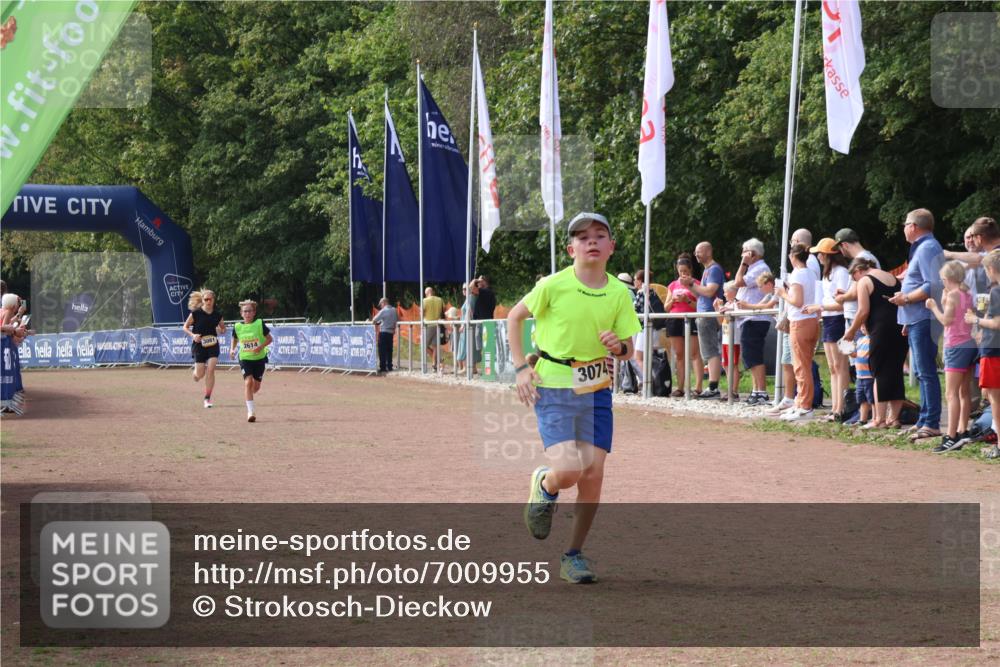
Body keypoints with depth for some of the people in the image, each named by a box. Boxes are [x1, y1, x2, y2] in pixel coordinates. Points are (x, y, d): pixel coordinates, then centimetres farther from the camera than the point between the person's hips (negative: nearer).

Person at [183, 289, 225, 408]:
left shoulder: (217, 315, 2)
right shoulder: (196, 313, -7)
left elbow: (223, 329, 17)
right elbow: (185, 327, 1)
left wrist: (221, 331, -7)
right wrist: (193, 335, -17)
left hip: (213, 345, 2)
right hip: (199, 345, -2)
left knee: (210, 370, -12)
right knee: (200, 374, -2)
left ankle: (207, 398, -4)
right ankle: (195, 372, 39)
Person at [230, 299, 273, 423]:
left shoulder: (260, 324, -9)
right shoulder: (237, 326, -3)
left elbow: (269, 338, -3)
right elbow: (235, 340, 15)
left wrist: (261, 347, -19)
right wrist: (232, 349, -3)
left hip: (259, 358, 0)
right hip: (245, 358, 0)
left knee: (256, 386, 9)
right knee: (248, 381, -19)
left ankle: (248, 396, 46)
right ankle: (250, 411, -18)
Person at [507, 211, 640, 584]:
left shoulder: (619, 294, 0)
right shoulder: (554, 286, -10)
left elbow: (628, 350, 8)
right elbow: (514, 317, 3)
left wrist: (618, 347, -16)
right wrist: (521, 367, -4)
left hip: (596, 391, 4)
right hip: (553, 389, -4)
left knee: (593, 475, 0)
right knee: (569, 470, -19)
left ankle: (574, 555, 17)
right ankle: (544, 486, 19)